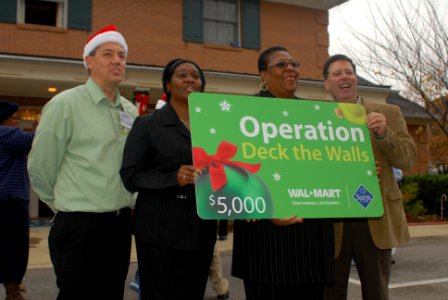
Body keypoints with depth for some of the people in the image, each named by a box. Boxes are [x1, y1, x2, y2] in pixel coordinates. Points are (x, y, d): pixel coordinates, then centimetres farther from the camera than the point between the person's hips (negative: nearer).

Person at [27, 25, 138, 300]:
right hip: (80, 225, -6)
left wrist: (126, 203, 14)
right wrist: (64, 204, 7)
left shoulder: (130, 111, 9)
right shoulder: (64, 105, -8)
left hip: (120, 223, 6)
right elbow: (40, 166, -3)